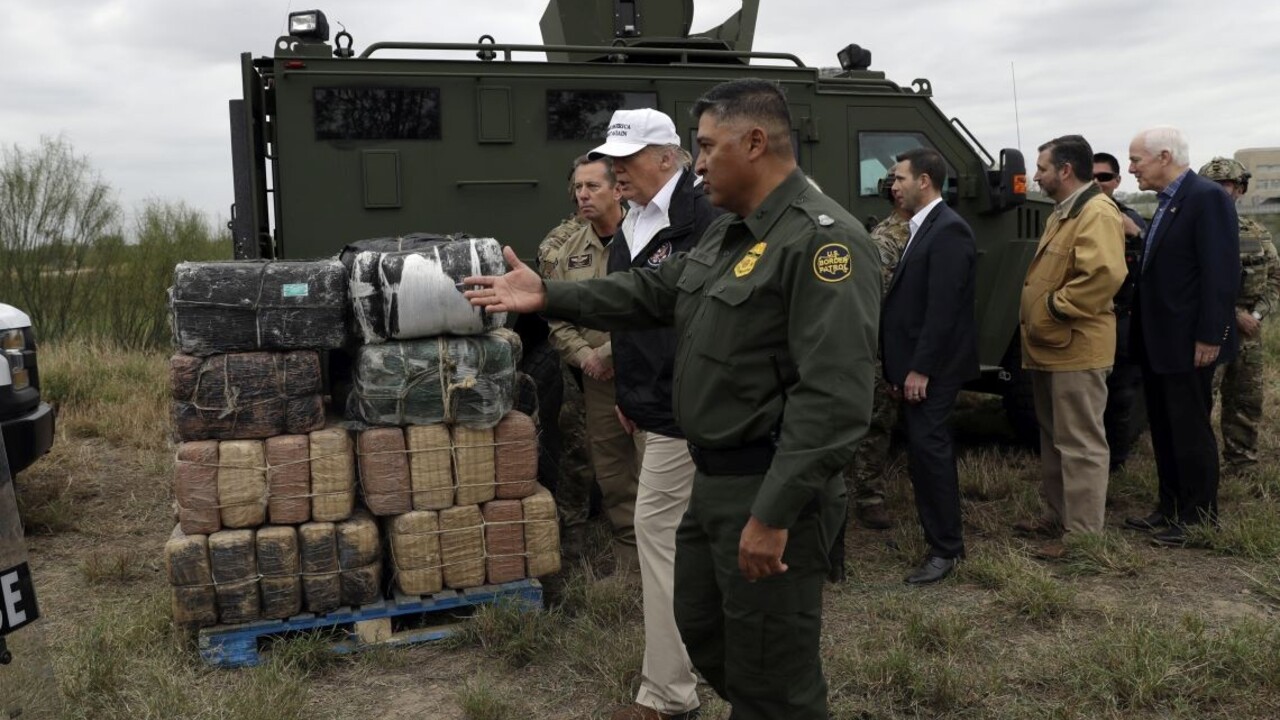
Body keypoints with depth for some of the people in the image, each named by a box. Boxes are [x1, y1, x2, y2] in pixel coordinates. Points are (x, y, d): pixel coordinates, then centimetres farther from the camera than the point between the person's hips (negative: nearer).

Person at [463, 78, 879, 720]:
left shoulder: (823, 240, -21)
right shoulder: (730, 231, 12)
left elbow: (833, 398, -27)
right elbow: (655, 292, 19)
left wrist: (773, 514, -27)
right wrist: (549, 296, 12)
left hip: (770, 492, -10)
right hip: (714, 481, 10)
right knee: (701, 628, 26)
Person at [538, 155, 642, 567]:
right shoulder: (566, 250, 11)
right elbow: (557, 320, 11)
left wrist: (614, 352, -14)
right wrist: (586, 357, -5)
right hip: (597, 382, 6)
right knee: (612, 479, 13)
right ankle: (628, 566, 27)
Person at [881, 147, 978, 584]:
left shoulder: (948, 230, -14)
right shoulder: (923, 228, 16)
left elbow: (942, 308, -21)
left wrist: (920, 369, -21)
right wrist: (899, 367, 14)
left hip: (933, 367, -10)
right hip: (916, 364, 10)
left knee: (927, 449, -8)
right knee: (927, 450, 14)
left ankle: (945, 548, 2)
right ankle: (941, 536, 24)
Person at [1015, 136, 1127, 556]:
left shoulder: (1097, 213, -16)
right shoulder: (1062, 214, 18)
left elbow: (1105, 275, -30)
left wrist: (1052, 308, -21)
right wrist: (1034, 314, 11)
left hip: (1076, 348, -11)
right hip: (1050, 347, 11)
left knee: (1080, 444, -3)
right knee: (1054, 439, 18)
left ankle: (1084, 534, 5)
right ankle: (1056, 517, 29)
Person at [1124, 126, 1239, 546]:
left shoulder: (1208, 198, -15)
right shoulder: (1167, 203, 14)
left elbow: (1222, 272, -20)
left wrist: (1209, 336, -21)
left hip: (1187, 343, -9)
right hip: (1157, 342, 9)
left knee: (1191, 433, 2)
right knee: (1165, 432, 15)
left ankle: (1199, 519, 14)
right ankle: (1170, 509, 27)